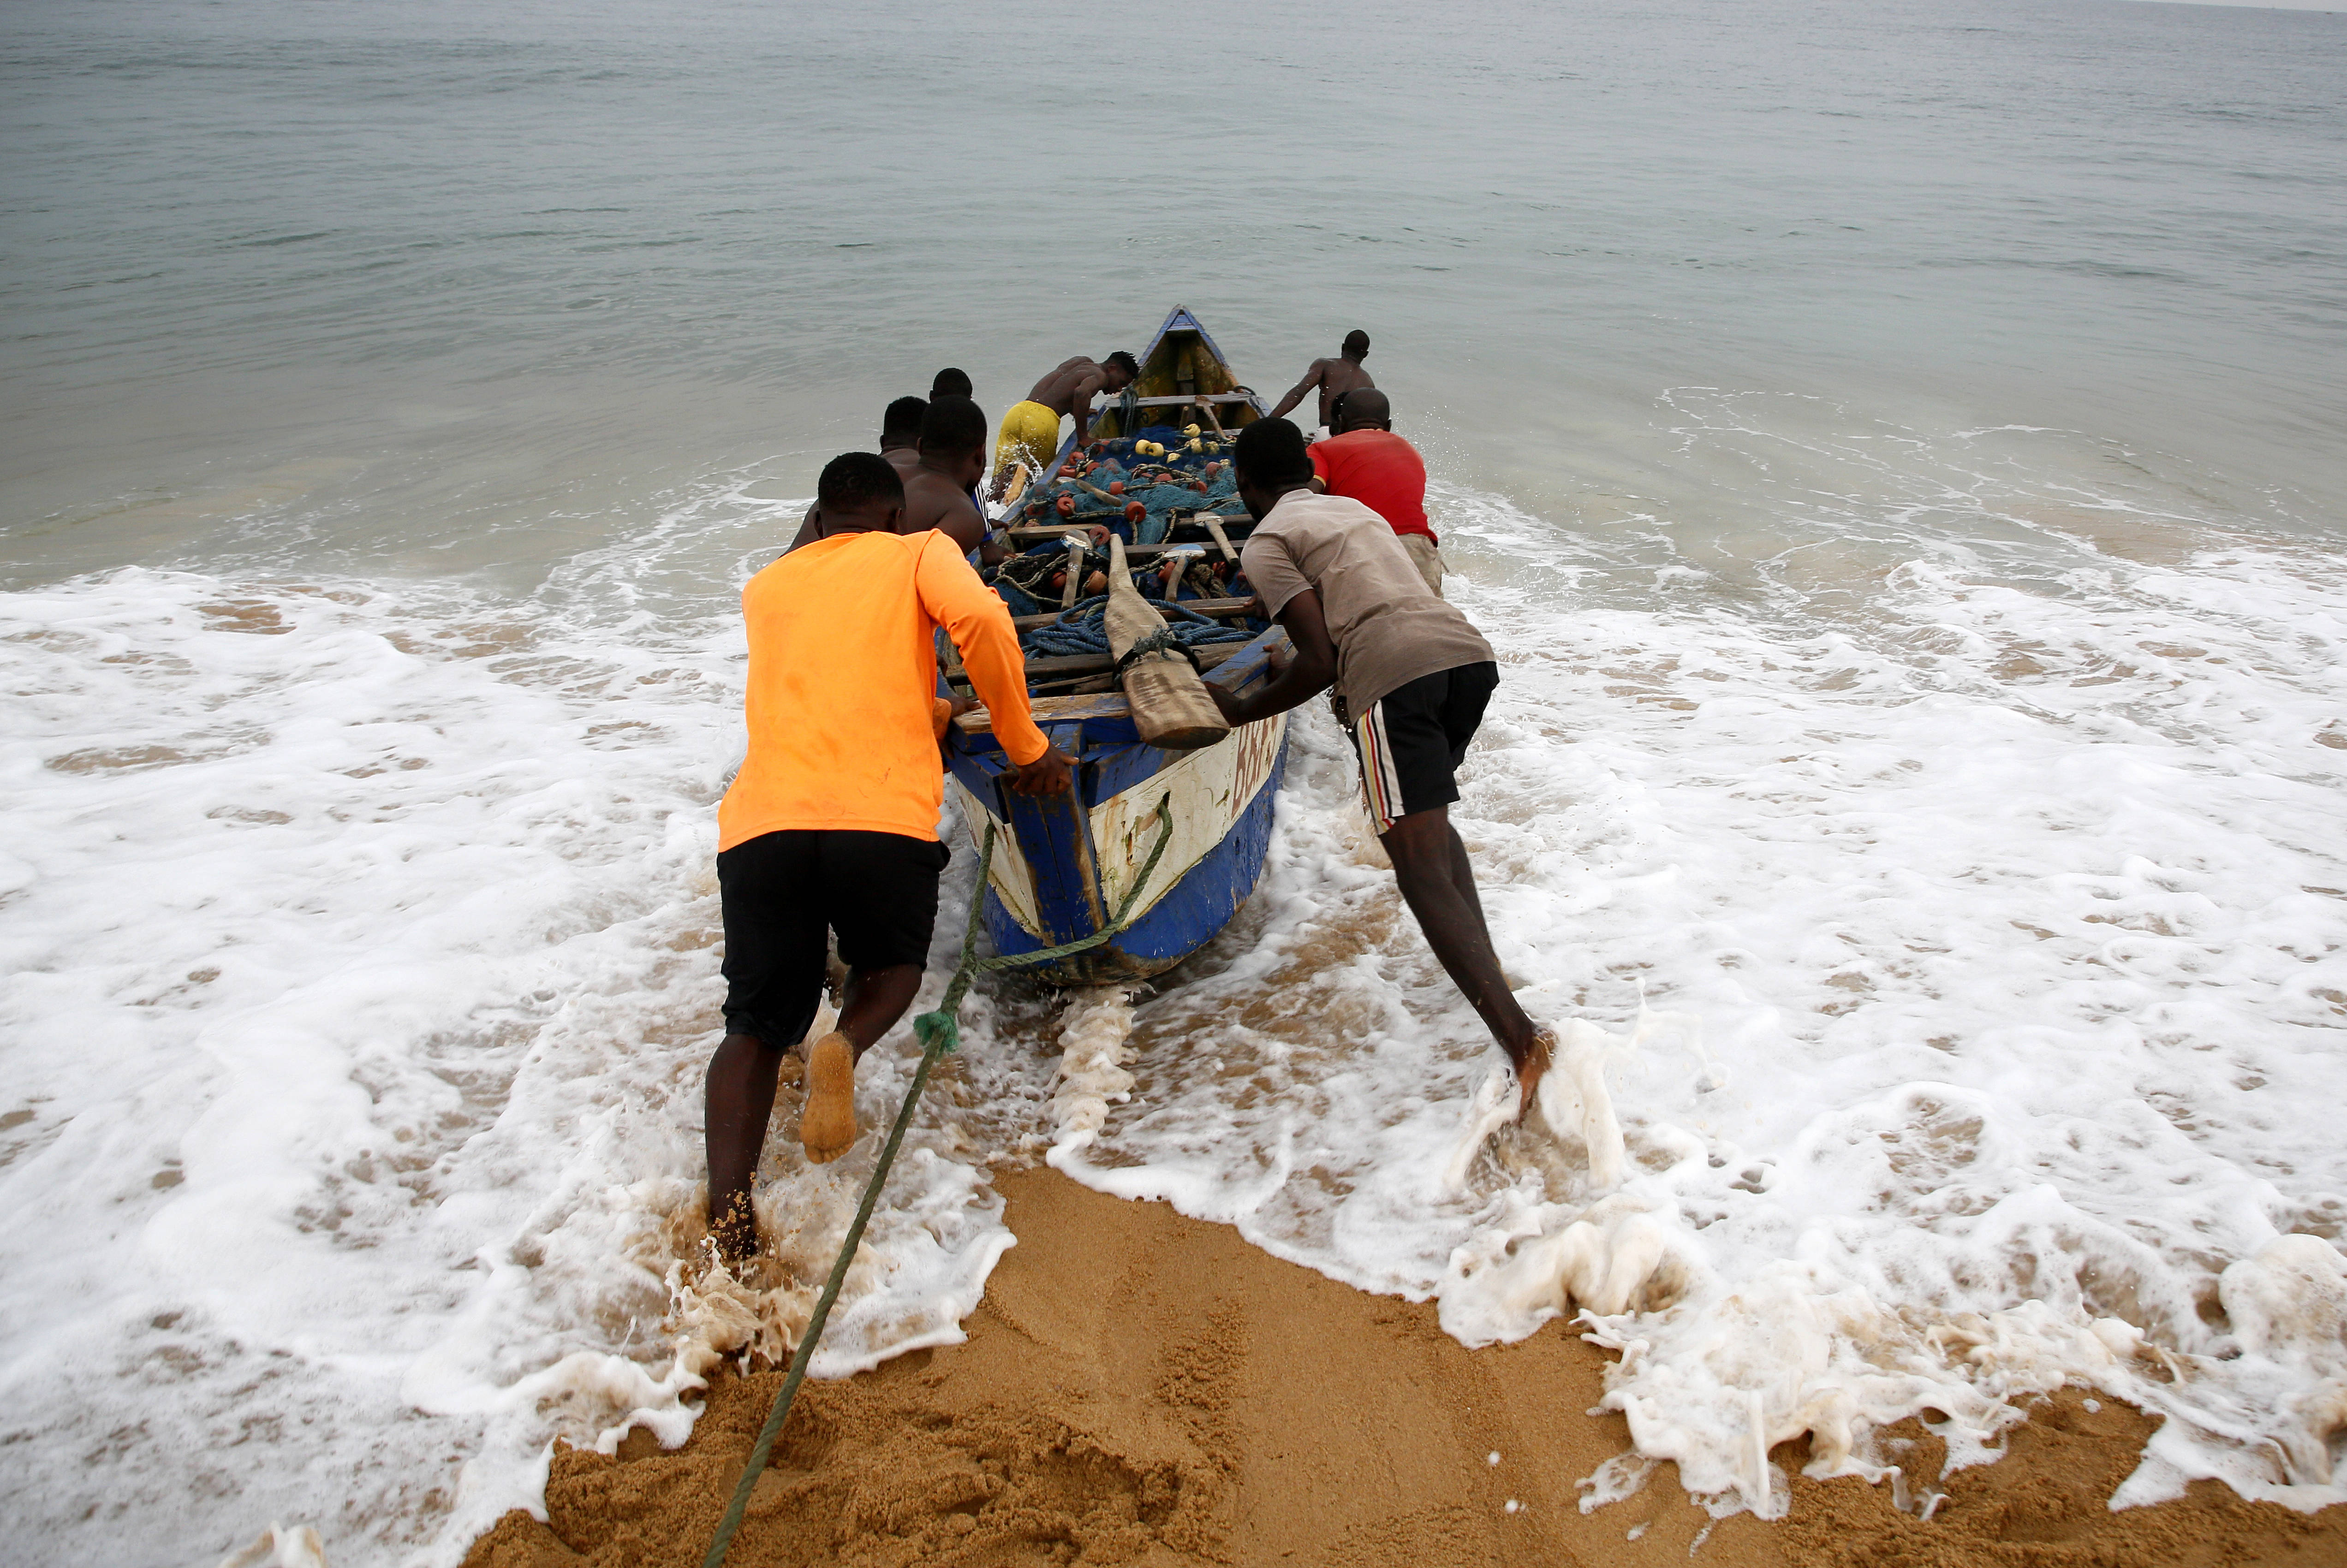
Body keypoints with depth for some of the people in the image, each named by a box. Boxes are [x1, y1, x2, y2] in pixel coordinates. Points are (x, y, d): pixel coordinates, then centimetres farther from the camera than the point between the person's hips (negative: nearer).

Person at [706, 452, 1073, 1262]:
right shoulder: (921, 553, 15)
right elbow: (981, 621, -6)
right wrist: (1027, 747, 3)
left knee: (758, 1023, 13)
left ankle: (727, 1220, -8)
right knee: (893, 965, 25)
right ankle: (845, 1047, -9)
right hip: (882, 816, -2)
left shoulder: (766, 587, 28)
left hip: (760, 823, 3)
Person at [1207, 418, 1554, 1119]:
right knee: (1431, 819, 30)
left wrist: (1243, 710, 12)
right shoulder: (1354, 508, 31)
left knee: (1423, 869, -11)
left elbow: (1320, 662, -1)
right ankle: (1485, 971, 22)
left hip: (1393, 674, -7)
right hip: (1468, 652, 7)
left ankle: (1523, 1042, -24)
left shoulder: (1267, 541, 9)